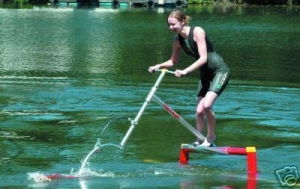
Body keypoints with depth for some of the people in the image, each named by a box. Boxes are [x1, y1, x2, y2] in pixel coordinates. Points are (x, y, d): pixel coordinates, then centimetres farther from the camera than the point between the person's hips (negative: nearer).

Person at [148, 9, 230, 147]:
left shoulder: (197, 32, -20)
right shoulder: (177, 40, 0)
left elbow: (203, 58, -25)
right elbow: (173, 61, 16)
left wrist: (186, 71, -31)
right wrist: (159, 66, 0)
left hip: (220, 70, -7)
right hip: (205, 74, 7)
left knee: (206, 105, -22)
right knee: (199, 110, -1)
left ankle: (211, 137, -4)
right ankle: (199, 141, 14)